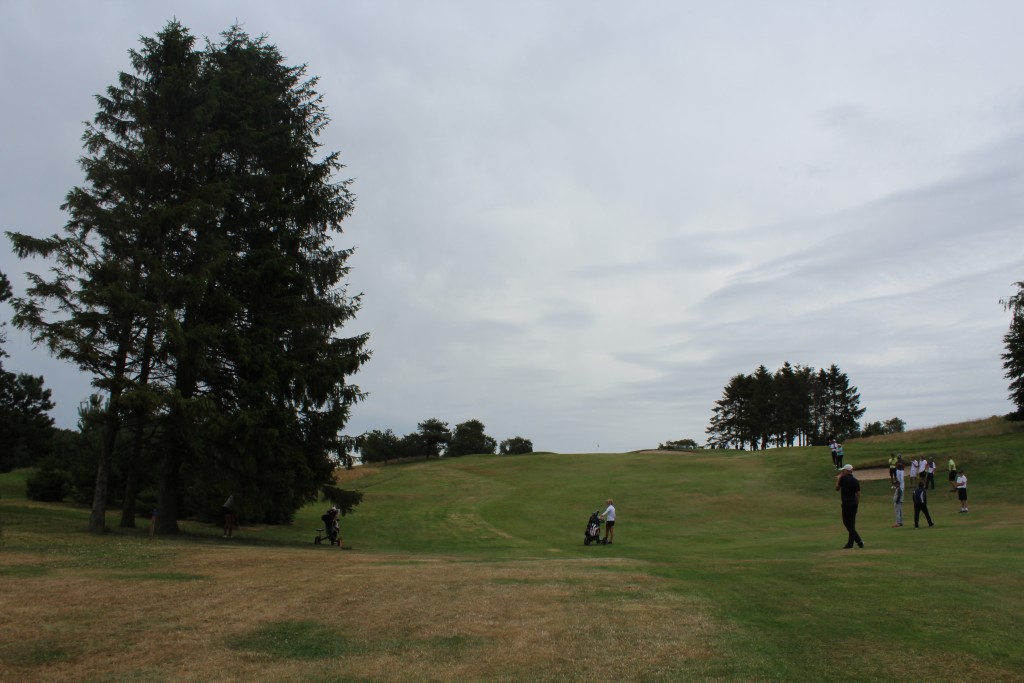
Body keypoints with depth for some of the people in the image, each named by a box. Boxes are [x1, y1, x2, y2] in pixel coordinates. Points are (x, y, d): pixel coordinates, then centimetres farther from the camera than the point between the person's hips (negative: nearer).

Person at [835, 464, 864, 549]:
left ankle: (858, 540, -2)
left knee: (847, 522, 1)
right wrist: (857, 503, 16)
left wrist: (838, 478, 14)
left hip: (846, 503, -6)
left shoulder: (843, 478, -9)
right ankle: (850, 542, 7)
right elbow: (858, 493, 7)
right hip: (854, 503, 6)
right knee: (852, 523, 9)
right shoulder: (856, 481, 7)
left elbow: (837, 488, 3)